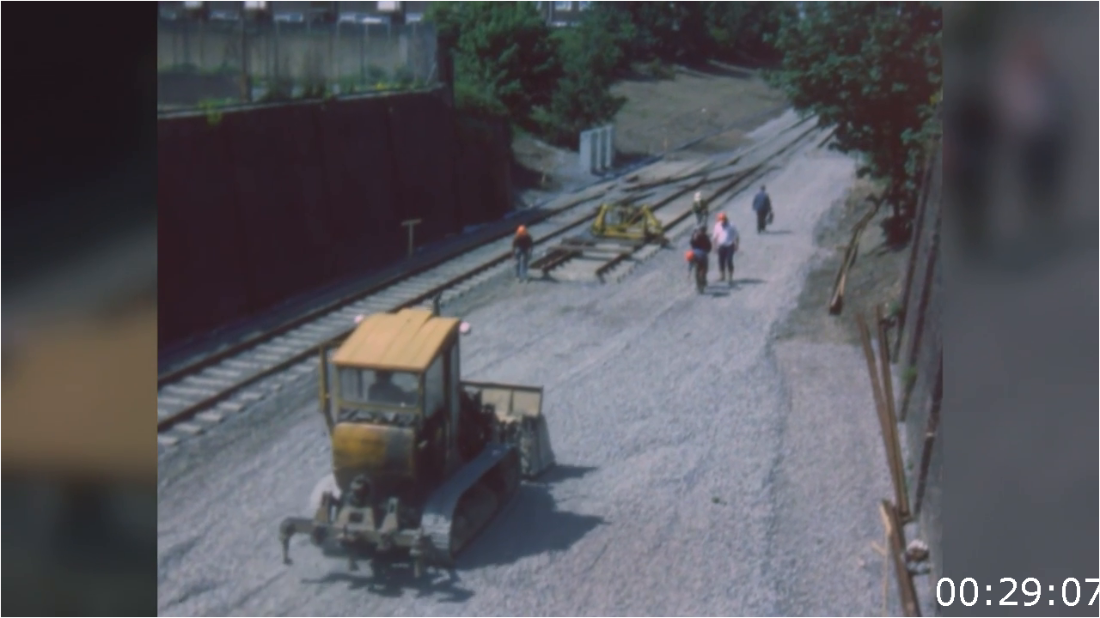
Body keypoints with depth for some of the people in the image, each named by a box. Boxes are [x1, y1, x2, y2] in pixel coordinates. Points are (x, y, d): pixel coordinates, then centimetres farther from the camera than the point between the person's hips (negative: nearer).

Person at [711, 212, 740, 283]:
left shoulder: (731, 226, -8)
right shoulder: (717, 226, 1)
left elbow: (737, 236, 0)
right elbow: (715, 236, 10)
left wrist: (736, 246, -1)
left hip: (730, 246, -4)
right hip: (721, 247, 4)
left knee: (729, 262, -12)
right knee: (721, 262, 9)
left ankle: (730, 278, -7)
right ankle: (723, 276, 28)